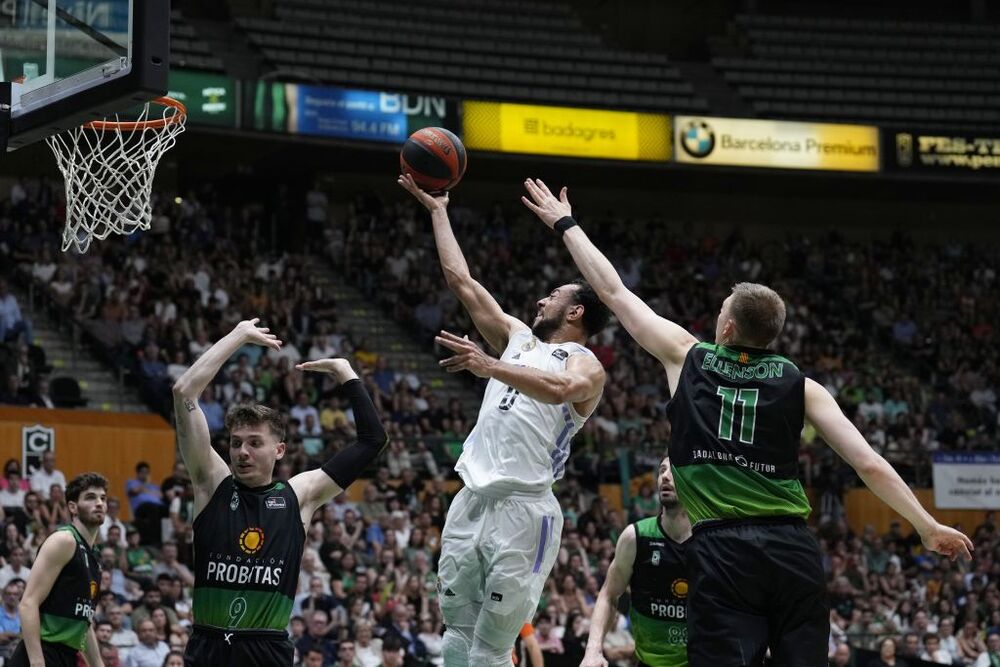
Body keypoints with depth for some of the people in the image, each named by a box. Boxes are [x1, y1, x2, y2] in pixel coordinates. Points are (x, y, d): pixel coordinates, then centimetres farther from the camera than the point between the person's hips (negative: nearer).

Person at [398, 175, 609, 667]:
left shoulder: (585, 365, -1)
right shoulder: (519, 338, 22)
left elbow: (558, 389, -25)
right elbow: (461, 280, 26)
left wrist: (490, 366, -37)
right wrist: (437, 209, 29)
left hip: (523, 508, -7)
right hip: (473, 499, 7)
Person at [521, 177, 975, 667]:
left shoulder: (687, 358, 11)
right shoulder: (799, 385, 12)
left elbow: (614, 292, 20)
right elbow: (870, 465, 5)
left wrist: (565, 223, 31)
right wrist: (927, 526, 13)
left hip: (720, 549, -2)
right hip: (792, 548, 2)